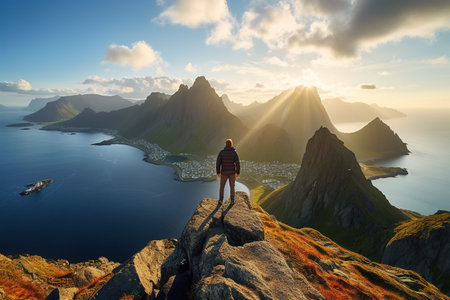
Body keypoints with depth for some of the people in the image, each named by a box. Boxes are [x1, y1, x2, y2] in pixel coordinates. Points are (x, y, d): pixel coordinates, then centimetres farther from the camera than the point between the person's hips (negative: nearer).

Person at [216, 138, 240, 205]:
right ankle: (232, 200, 19)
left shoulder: (221, 152, -8)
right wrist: (238, 172, 0)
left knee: (222, 186, 14)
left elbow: (218, 163, -9)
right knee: (232, 186, 15)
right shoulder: (234, 152, -9)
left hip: (224, 172, 0)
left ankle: (221, 200, 11)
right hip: (232, 172, 0)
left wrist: (218, 172, -1)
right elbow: (237, 163, -10)